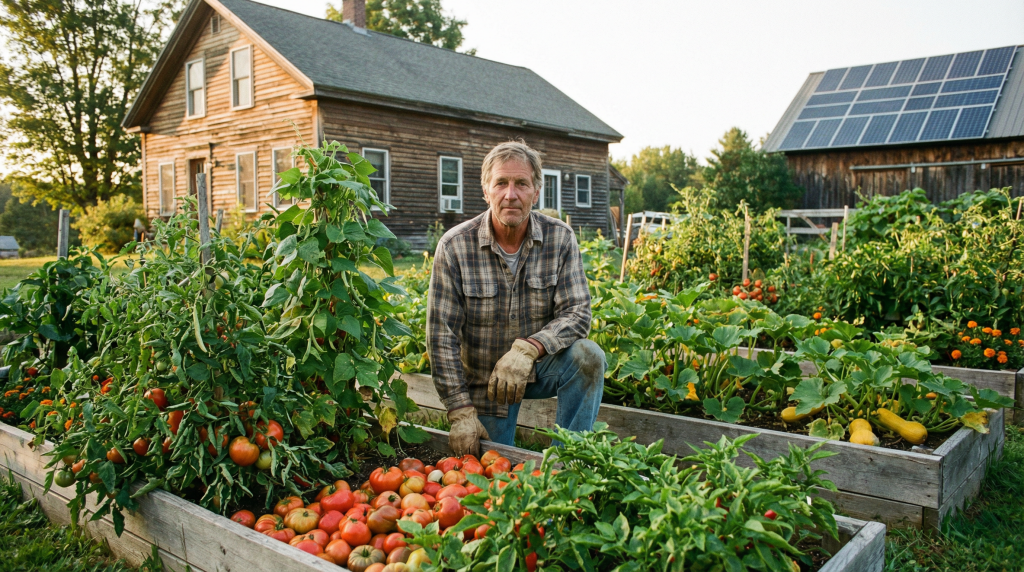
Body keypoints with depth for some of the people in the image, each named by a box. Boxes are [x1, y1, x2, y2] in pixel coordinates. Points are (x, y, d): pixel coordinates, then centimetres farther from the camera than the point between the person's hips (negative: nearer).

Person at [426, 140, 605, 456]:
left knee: (588, 356, -28)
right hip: (483, 380, -1)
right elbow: (442, 335, -14)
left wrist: (528, 349, -35)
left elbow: (577, 313, -16)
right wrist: (461, 413, -16)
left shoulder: (560, 239, -11)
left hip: (541, 367, 1)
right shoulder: (455, 247, -16)